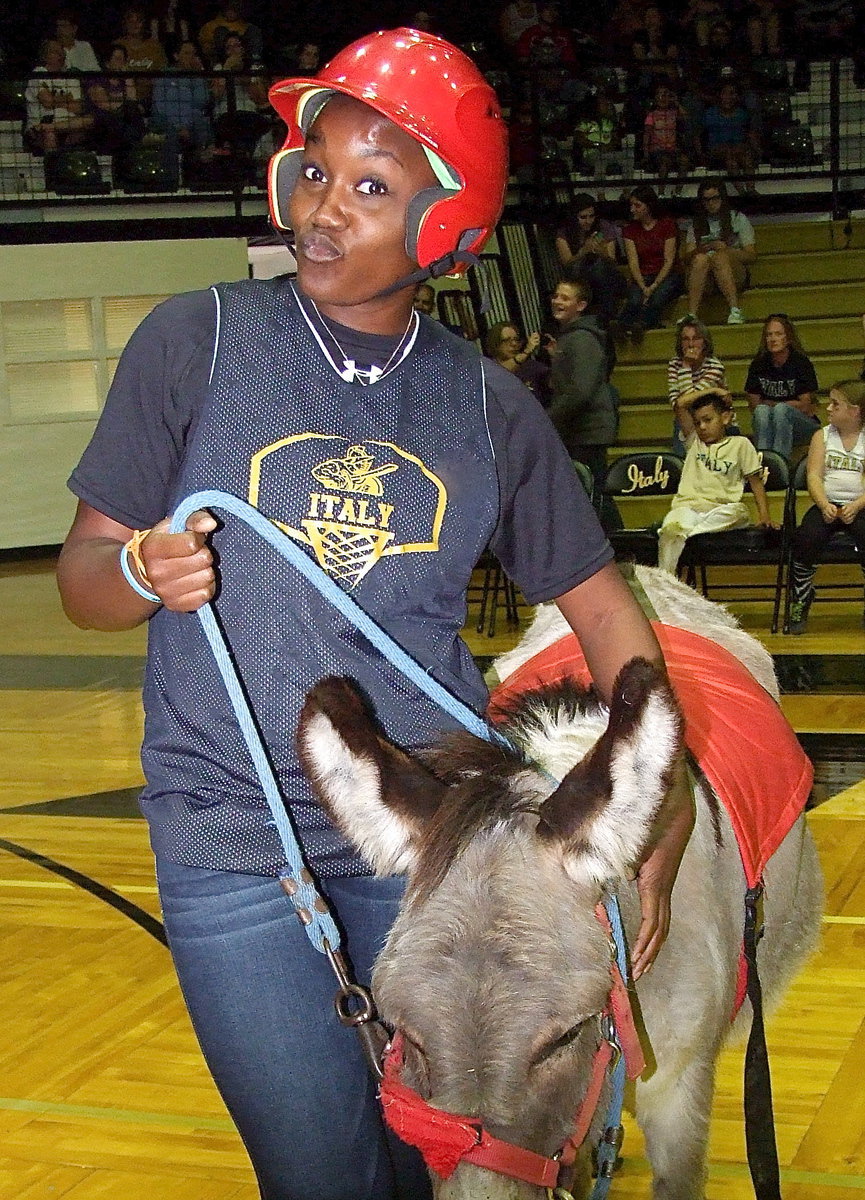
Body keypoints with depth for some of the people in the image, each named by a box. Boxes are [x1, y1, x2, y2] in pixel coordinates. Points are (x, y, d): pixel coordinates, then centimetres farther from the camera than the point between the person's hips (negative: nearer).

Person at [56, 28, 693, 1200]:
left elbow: (601, 605, 8)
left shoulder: (488, 404, 1)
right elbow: (83, 574, -1)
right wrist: (143, 574, -24)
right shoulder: (197, 341, -4)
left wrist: (663, 822, 1)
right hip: (234, 844, -2)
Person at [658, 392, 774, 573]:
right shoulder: (694, 442, 21)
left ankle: (685, 534, -42)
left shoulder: (740, 444, 14)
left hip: (721, 508, -1)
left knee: (738, 512, -37)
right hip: (688, 505, 1)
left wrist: (764, 516, -1)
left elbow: (756, 482, 12)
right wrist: (714, 393, 21)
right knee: (671, 526, -34)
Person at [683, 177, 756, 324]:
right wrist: (699, 250, -14)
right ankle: (691, 315, -46)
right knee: (701, 258, -32)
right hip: (706, 281, 2)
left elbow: (751, 256, 4)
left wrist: (727, 250, -14)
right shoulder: (696, 225, 19)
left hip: (735, 275, -2)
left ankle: (735, 310, -48)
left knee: (720, 256, -34)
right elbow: (687, 259, 9)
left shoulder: (738, 219, 12)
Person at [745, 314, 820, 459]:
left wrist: (770, 404, -4)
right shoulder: (758, 364, 2)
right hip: (769, 428, 3)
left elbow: (805, 406, -7)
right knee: (762, 411, -29)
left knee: (781, 409, -32)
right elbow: (754, 405, 5)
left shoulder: (801, 362, -7)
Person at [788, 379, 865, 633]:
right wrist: (825, 505, -16)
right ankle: (800, 601, -12)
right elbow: (814, 476, 3)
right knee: (806, 538, -29)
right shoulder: (822, 436, 14)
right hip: (826, 504, 2)